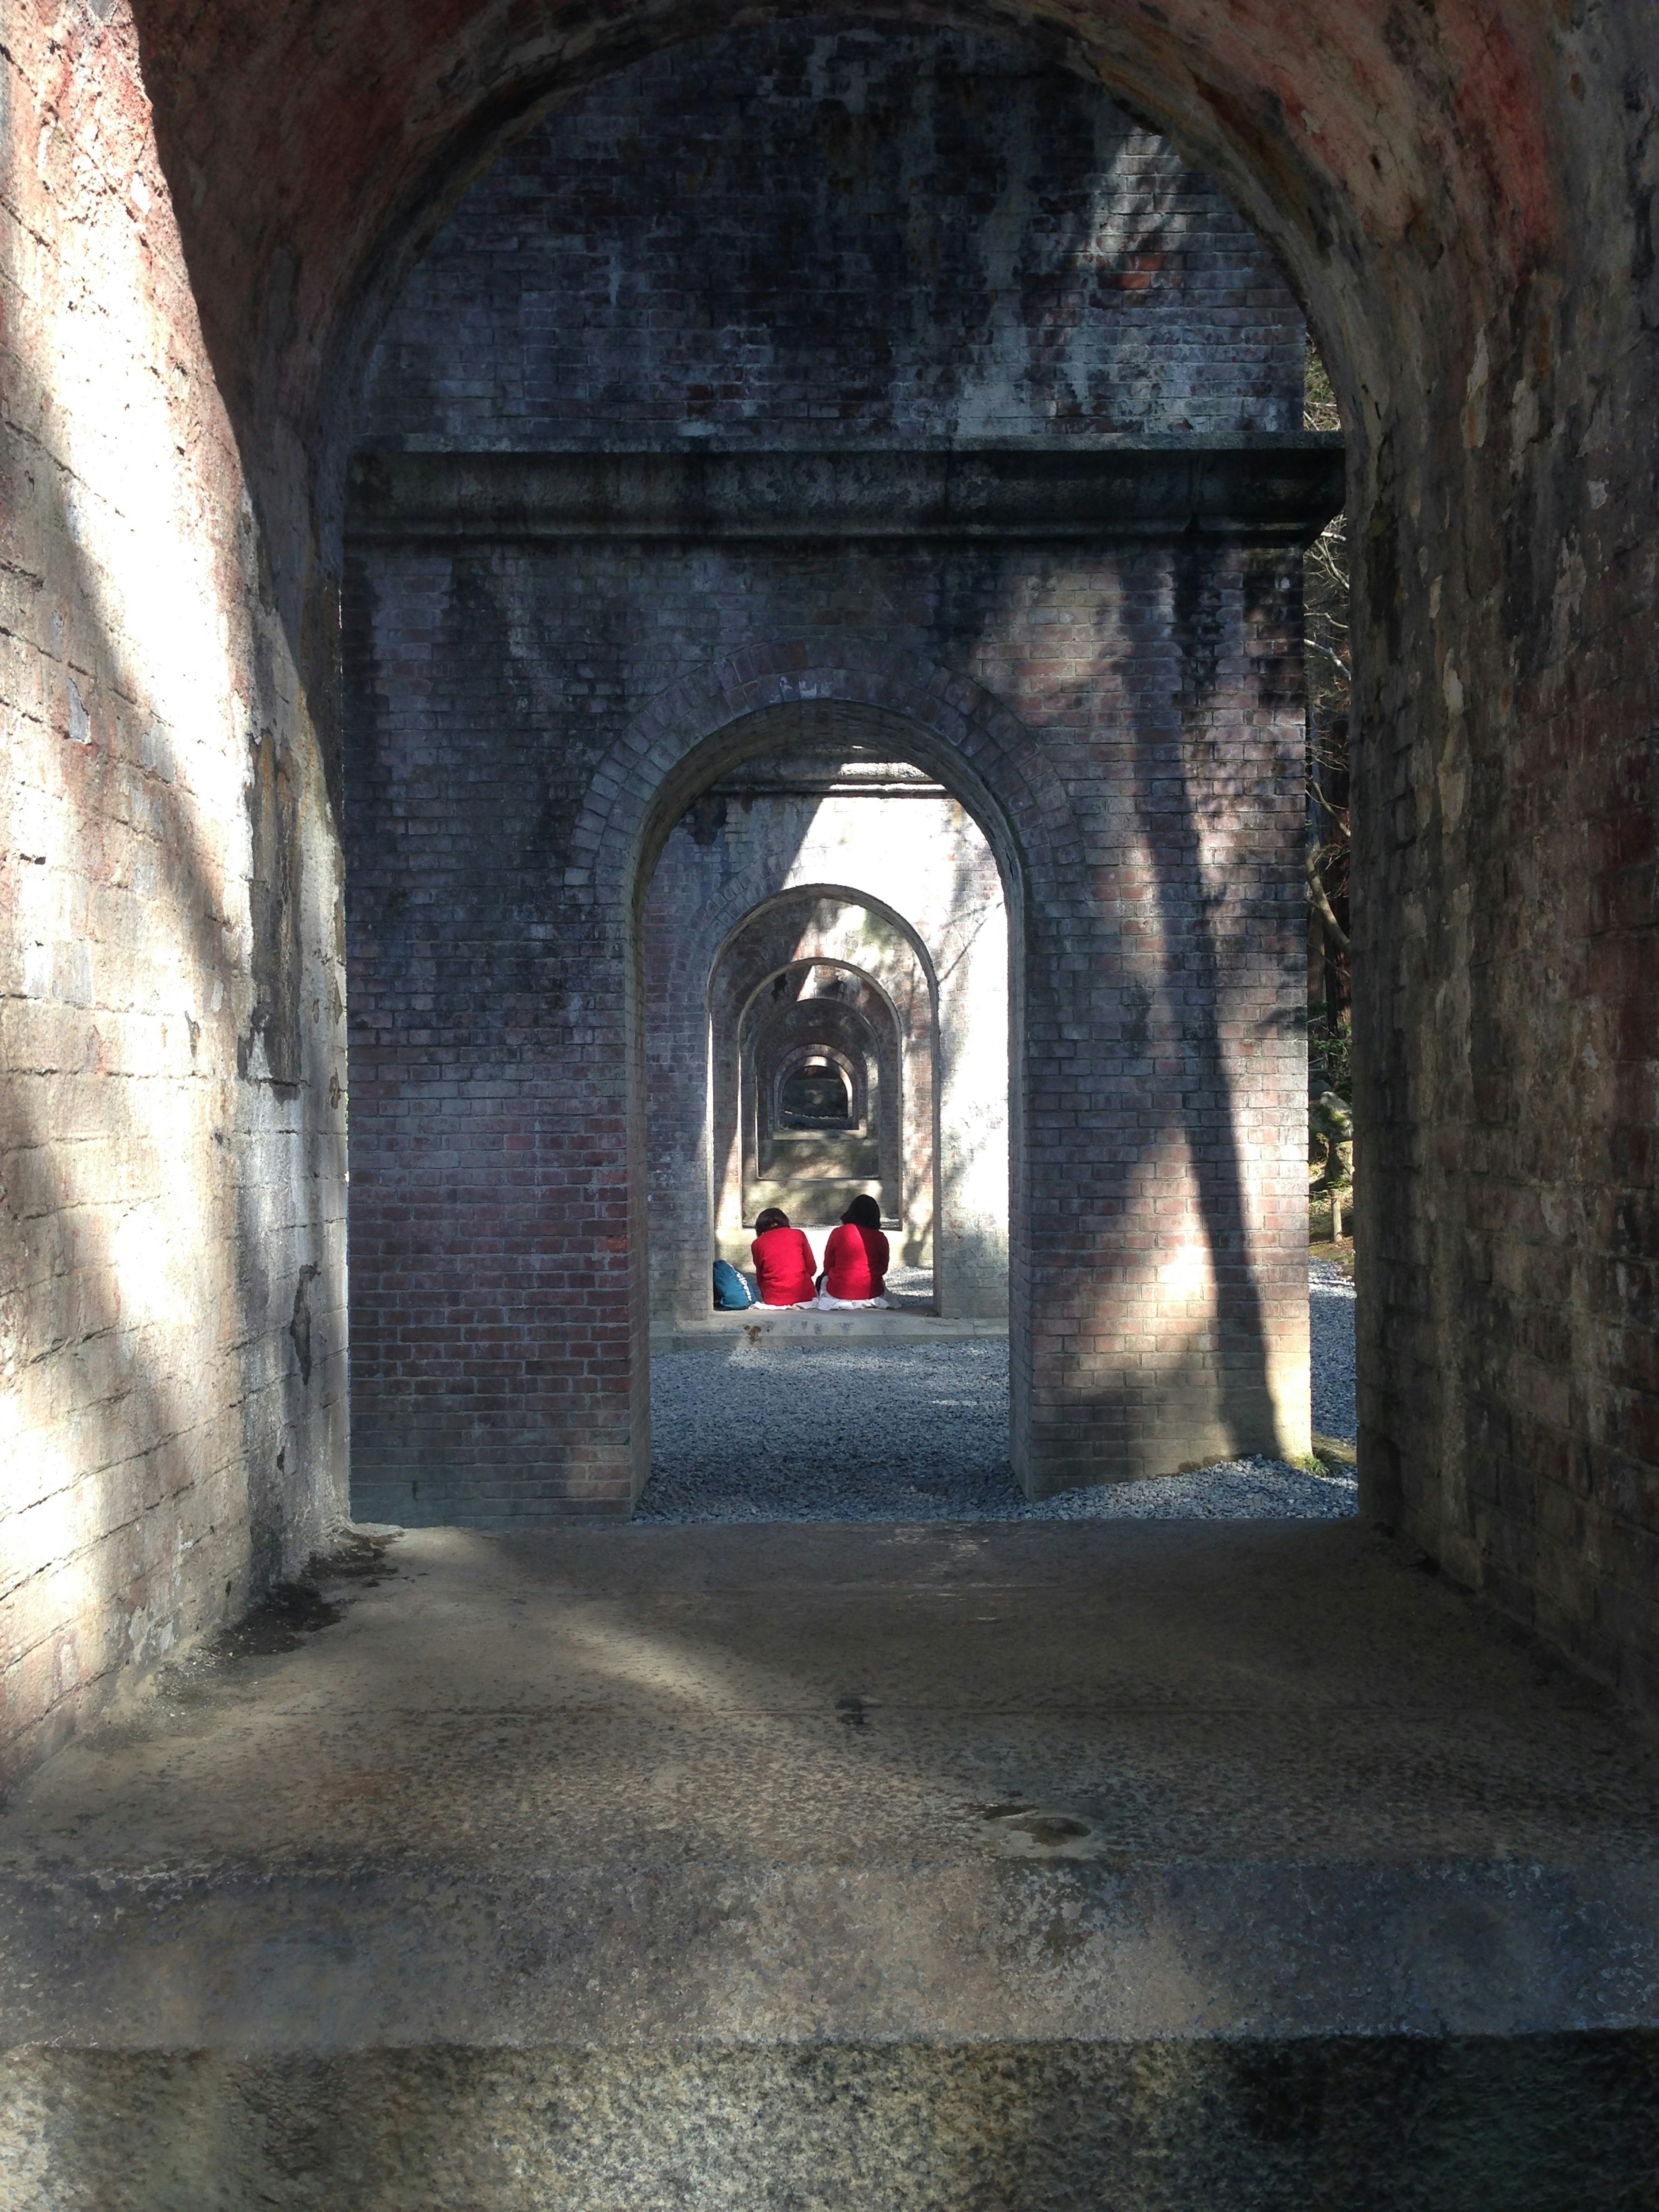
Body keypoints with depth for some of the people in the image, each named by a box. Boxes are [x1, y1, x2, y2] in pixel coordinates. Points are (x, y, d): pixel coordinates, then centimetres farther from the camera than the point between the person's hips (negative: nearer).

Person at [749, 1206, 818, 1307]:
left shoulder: (757, 1244, 6)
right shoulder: (798, 1234, 6)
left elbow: (760, 1278, 11)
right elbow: (811, 1269, 7)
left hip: (774, 1299, 2)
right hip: (803, 1295, -2)